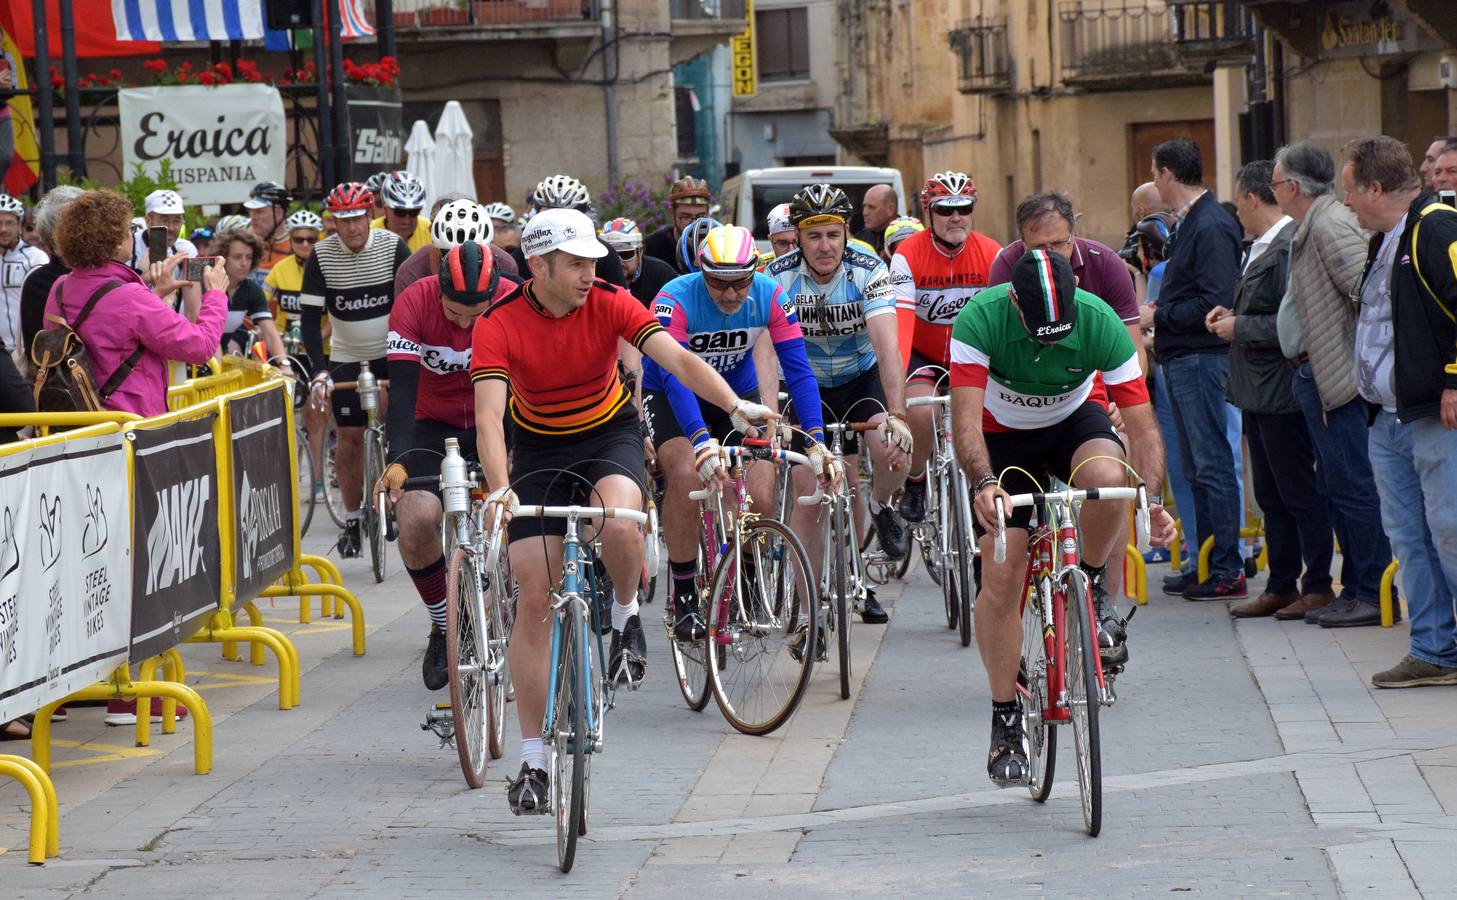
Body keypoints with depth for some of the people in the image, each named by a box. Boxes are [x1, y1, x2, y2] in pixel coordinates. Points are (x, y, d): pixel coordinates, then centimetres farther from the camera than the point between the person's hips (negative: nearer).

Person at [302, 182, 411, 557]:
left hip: (391, 352, -1)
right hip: (346, 357, 1)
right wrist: (319, 372, -24)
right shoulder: (322, 256, -13)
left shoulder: (393, 247, -14)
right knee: (350, 437, 1)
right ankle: (351, 519, 14)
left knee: (388, 406, -22)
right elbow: (311, 319, -14)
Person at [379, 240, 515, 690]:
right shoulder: (413, 303, -22)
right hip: (434, 423, 0)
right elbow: (403, 390, -25)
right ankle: (443, 626, 1)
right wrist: (398, 461, -37)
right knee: (415, 519, -22)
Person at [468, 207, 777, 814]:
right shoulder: (499, 326, -21)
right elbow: (488, 414, -32)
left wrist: (736, 407, -45)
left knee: (618, 525, -36)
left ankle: (626, 616, -1)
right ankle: (533, 760, 2)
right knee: (534, 601, -6)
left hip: (609, 434, 0)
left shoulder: (609, 304, -18)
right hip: (539, 448, 0)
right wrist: (500, 488, -49)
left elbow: (677, 358, -28)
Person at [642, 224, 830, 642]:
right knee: (686, 475, -30)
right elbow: (674, 376, -40)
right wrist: (701, 441, -54)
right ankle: (684, 599, -17)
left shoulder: (770, 296, -22)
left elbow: (797, 368, -24)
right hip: (671, 397, -3)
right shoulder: (676, 300, -31)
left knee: (761, 497, -15)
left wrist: (816, 439, -36)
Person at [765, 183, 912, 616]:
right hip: (809, 386, 1)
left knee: (894, 451, -28)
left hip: (864, 377, -1)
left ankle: (880, 506, 7)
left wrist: (897, 416, -46)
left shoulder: (868, 271, -23)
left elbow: (887, 345, -33)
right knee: (808, 498, -7)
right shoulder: (779, 277, -20)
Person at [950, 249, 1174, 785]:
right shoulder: (980, 319, -31)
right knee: (1001, 576, -10)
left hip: (1075, 420, 0)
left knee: (1107, 477, -36)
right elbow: (966, 417, -38)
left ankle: (1091, 591, -7)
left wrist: (1152, 501, -41)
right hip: (1003, 436, 0)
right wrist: (984, 484, -56)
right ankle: (1005, 721, 4)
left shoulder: (1100, 323, -29)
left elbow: (1142, 426, -26)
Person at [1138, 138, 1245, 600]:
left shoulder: (1211, 227, -15)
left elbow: (1214, 303, -22)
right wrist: (1159, 317, 6)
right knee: (1196, 467, 13)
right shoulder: (1189, 223, 16)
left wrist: (1159, 317, -14)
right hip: (1180, 356, 10)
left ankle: (1227, 571, -6)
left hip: (1200, 358, -10)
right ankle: (1206, 563, 18)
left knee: (1212, 464, -7)